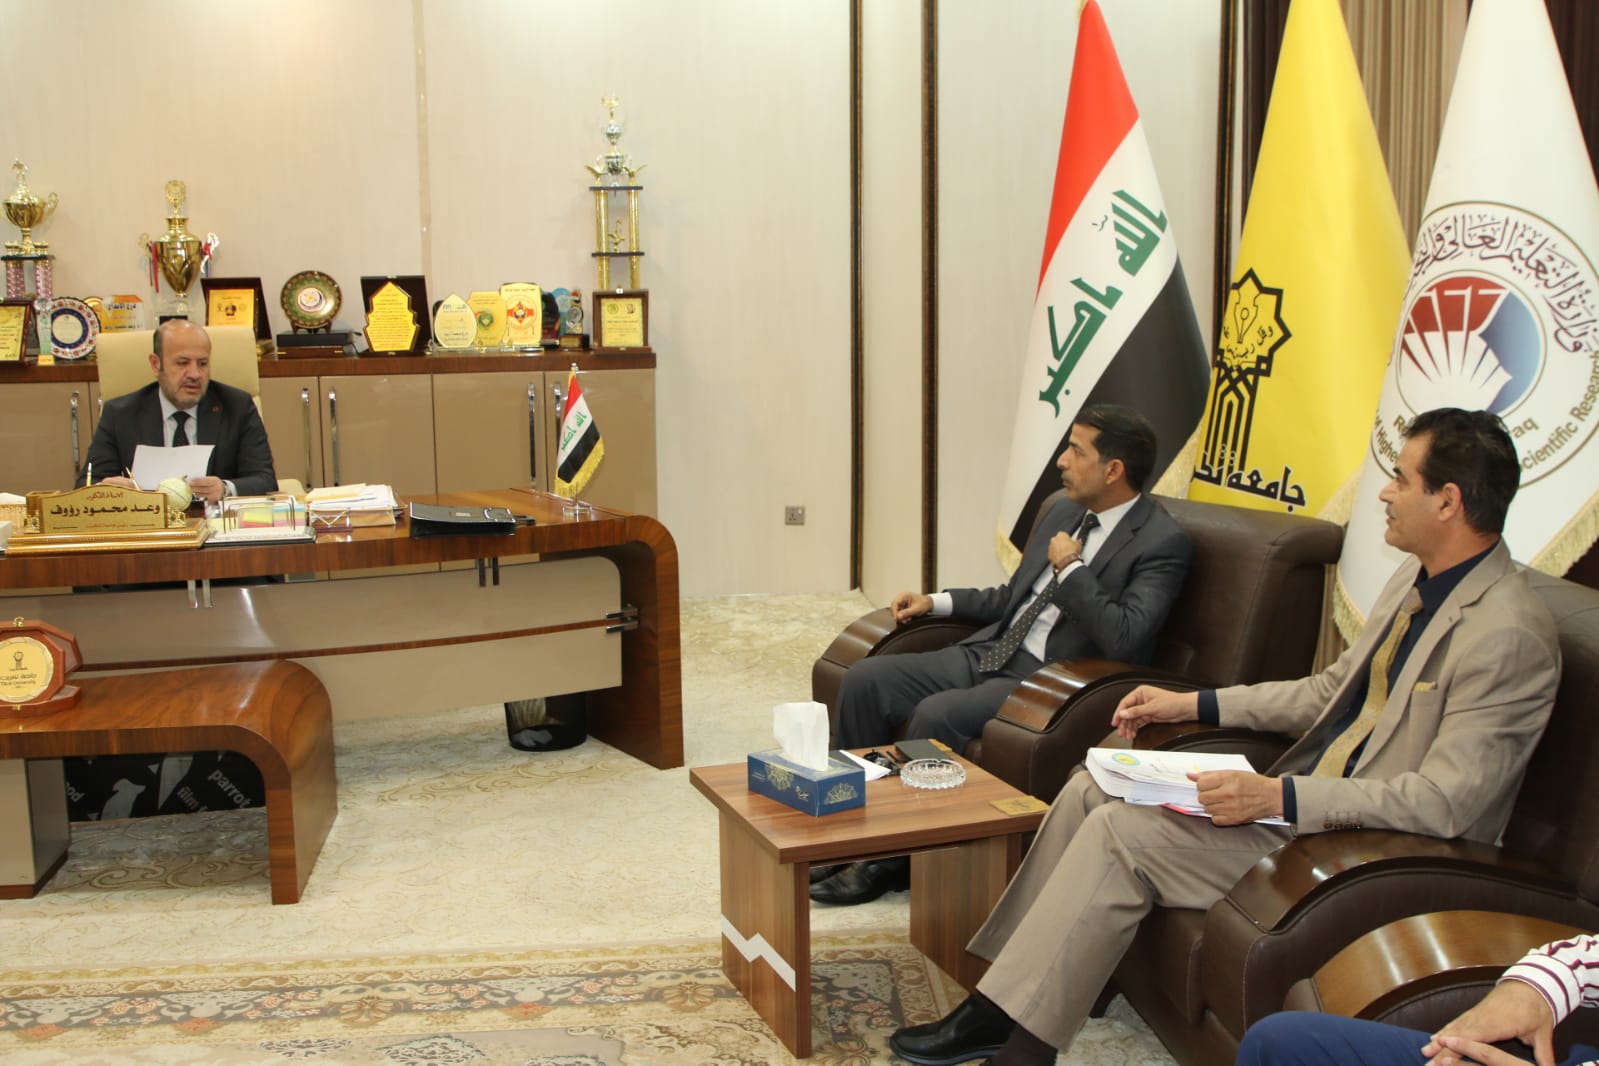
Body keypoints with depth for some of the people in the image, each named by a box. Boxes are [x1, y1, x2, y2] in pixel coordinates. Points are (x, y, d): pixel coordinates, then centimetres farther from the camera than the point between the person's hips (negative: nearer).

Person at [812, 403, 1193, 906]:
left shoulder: (1163, 542, -10)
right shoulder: (1063, 512, 14)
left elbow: (1124, 639, -23)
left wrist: (1071, 567, -15)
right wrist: (936, 601, 14)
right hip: (990, 652, 8)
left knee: (937, 715, -31)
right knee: (864, 679, -8)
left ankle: (892, 858, -12)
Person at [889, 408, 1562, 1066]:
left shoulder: (1509, 637, -22)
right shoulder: (1417, 579, 9)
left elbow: (1444, 801, -25)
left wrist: (1279, 798, -29)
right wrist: (1195, 705, 13)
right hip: (1297, 793, 10)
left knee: (1121, 830, -20)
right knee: (1090, 790, 1)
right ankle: (1004, 985, 5)